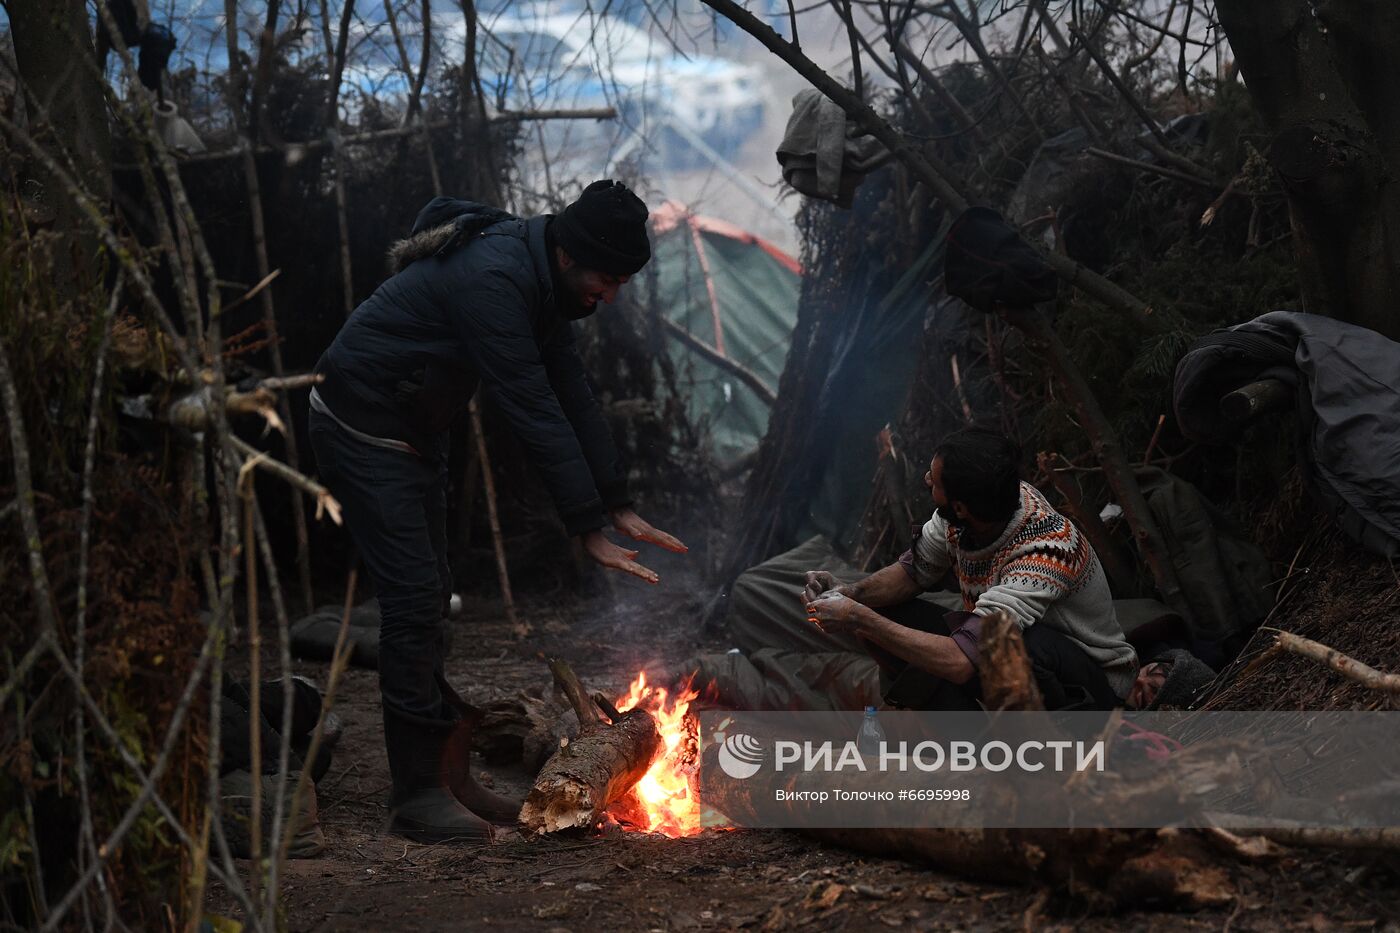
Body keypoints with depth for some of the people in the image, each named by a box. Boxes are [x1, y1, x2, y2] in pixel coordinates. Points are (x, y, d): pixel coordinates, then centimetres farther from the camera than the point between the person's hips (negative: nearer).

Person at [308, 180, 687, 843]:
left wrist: (621, 506, 0)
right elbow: (534, 413, -31)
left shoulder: (544, 282, 1)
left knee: (431, 600, 11)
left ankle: (448, 776, 17)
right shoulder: (492, 279, -30)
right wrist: (589, 529, -28)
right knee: (414, 598, -12)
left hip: (416, 433, 10)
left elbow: (573, 395, 4)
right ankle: (417, 795, -5)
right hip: (362, 430, -10)